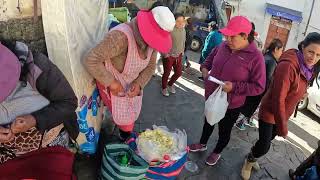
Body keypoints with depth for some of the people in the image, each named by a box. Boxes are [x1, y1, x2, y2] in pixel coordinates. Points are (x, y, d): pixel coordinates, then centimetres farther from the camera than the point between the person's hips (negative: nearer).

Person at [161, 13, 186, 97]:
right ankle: (164, 88, 31)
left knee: (179, 73, 13)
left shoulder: (183, 30, 3)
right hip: (169, 56, -6)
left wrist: (182, 52, 13)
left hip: (178, 56, 6)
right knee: (167, 73, 7)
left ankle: (170, 84, 40)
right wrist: (166, 55, -15)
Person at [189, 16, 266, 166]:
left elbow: (258, 87, -20)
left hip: (231, 104, -5)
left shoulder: (255, 57, -22)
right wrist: (204, 68, -6)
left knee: (224, 130, 19)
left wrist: (234, 87, -29)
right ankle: (202, 144, 54)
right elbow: (210, 58, 14)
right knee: (208, 122, 27)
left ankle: (217, 152, 47)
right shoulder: (223, 46, -7)